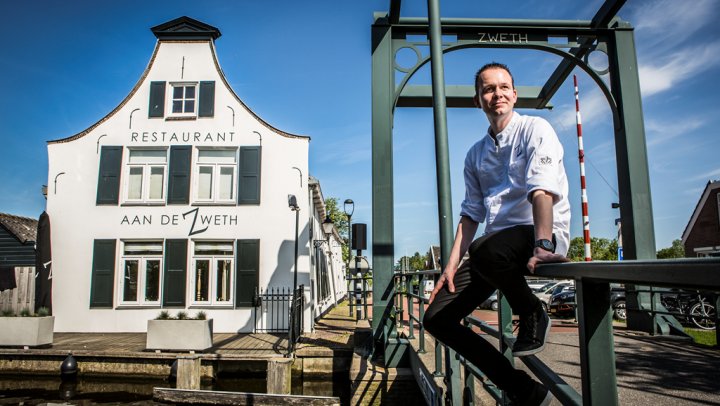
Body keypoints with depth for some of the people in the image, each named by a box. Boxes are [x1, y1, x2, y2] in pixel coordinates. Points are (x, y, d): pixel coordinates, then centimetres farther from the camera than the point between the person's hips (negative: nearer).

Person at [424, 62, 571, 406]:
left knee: (485, 250, -41)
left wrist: (542, 245, -33)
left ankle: (532, 315, -7)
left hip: (543, 233, -6)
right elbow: (471, 214, 13)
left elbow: (542, 190, -17)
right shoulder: (476, 154, 16)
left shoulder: (535, 129, 0)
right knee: (436, 318, -5)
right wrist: (452, 265, 3)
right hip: (496, 242, 6)